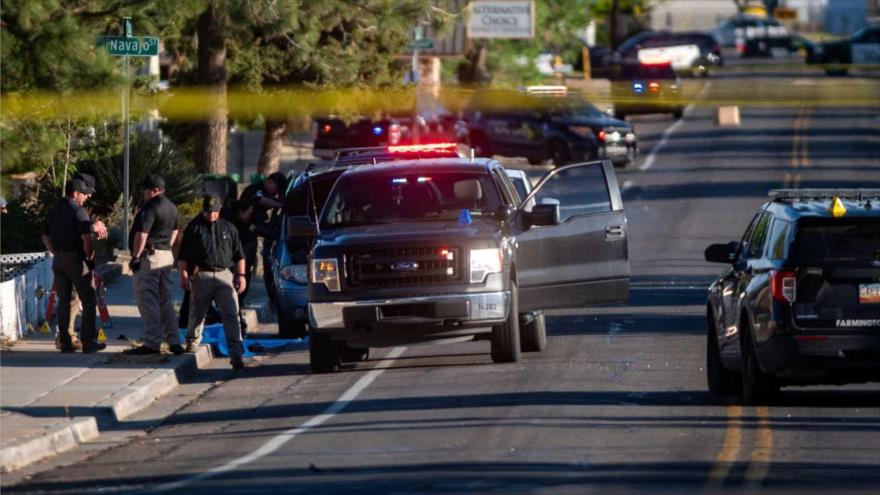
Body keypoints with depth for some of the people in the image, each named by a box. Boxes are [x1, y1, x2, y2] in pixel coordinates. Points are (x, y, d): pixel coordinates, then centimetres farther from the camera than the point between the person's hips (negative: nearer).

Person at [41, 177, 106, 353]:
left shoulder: (53, 211, 11)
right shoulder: (78, 211, -12)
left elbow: (46, 237, 17)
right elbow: (87, 238, -19)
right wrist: (90, 257, -5)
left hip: (58, 259, 7)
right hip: (76, 259, -7)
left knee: (63, 301, 9)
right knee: (88, 300, 1)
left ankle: (65, 342, 7)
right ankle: (88, 341, -2)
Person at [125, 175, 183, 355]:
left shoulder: (151, 208, -16)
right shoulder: (171, 208, 15)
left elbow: (142, 233, -22)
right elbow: (174, 231, 28)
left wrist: (135, 257, -20)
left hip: (149, 257, -9)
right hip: (166, 256, 9)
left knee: (147, 300, -7)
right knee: (165, 300, 14)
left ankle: (152, 343, -10)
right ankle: (174, 342, 12)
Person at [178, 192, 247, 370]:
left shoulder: (228, 228, 15)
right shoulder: (194, 228, 7)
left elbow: (239, 255, 18)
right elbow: (183, 256, 5)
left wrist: (241, 275, 6)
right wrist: (184, 275, -6)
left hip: (225, 275, 1)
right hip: (201, 275, -1)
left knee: (231, 315, -10)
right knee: (197, 314, 8)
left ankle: (236, 354, -16)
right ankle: (191, 346, 30)